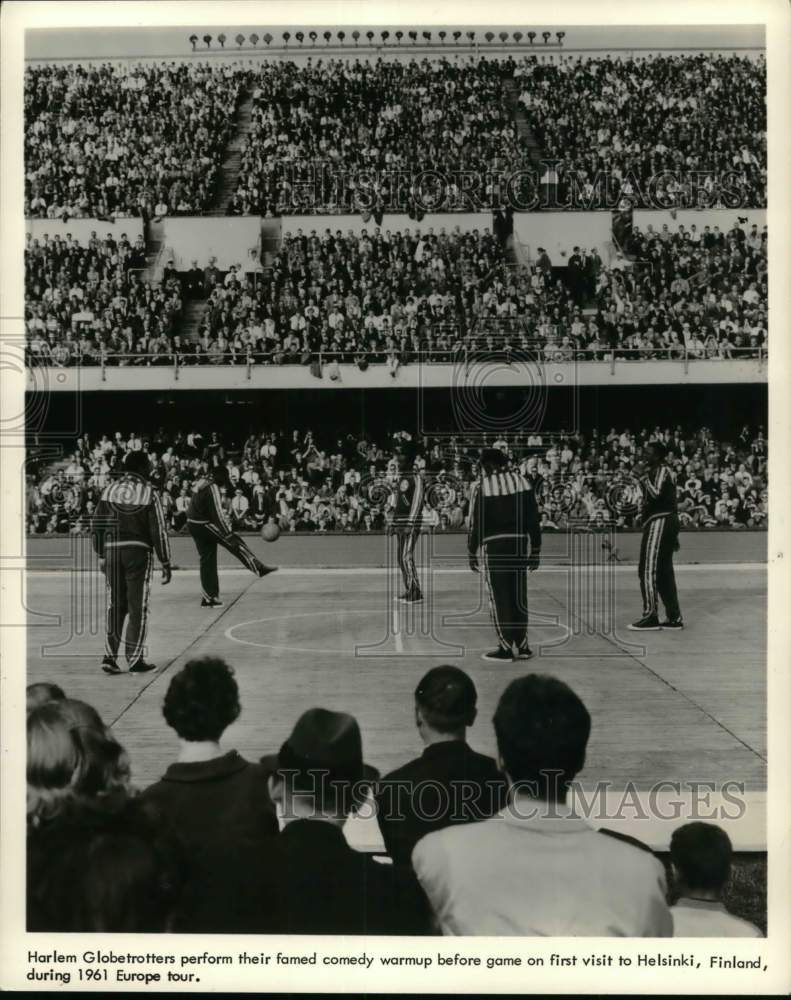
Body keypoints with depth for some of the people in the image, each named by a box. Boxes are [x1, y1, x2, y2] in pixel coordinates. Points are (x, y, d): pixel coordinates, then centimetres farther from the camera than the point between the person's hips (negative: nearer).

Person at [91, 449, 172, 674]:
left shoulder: (109, 490, 7)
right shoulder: (148, 492, -5)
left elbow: (97, 524, 8)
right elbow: (158, 530, -5)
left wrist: (101, 555, 17)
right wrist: (166, 563, 0)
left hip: (112, 550, 4)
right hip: (138, 550, -4)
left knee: (115, 605, 13)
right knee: (138, 607, 3)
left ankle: (110, 656, 8)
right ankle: (135, 659, 7)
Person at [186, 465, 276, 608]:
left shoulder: (202, 483, 12)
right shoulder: (212, 488, -16)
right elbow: (217, 513, -20)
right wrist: (229, 534, -20)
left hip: (193, 525, 9)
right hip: (205, 525, -9)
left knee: (207, 561, 10)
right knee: (235, 544, -3)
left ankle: (209, 598, 11)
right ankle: (259, 568, -2)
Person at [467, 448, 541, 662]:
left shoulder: (481, 487, -4)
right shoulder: (521, 481, 7)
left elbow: (475, 523, -4)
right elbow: (533, 518, 6)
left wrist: (472, 552, 6)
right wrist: (536, 549, 11)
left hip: (494, 545, -4)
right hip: (520, 544, 4)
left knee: (499, 598, 2)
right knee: (518, 596, 13)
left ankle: (507, 648, 4)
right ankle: (521, 646, 18)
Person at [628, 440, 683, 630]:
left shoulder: (662, 471, -10)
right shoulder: (662, 471, 22)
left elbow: (656, 494, -26)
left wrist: (643, 477, -18)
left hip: (659, 522, -11)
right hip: (667, 522, 11)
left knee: (648, 571, -11)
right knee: (664, 572, 12)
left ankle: (650, 617, -11)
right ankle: (674, 618, 14)